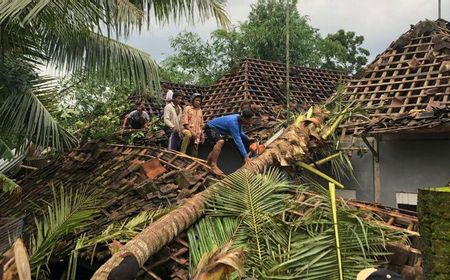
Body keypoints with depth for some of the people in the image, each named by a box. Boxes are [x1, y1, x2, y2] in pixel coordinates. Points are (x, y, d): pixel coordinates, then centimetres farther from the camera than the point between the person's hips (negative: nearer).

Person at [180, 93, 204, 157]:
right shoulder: (188, 108, -1)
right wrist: (192, 131, -17)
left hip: (197, 135, 5)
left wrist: (202, 135, 10)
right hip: (188, 130, -5)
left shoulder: (200, 111, 15)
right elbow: (185, 122, -8)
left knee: (194, 153, 2)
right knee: (188, 135, -40)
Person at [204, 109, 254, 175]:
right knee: (220, 141, -35)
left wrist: (248, 139, 4)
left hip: (217, 128, 10)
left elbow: (240, 133, 14)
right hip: (210, 127, -10)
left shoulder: (238, 119, -7)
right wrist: (245, 156, -39)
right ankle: (213, 165, -29)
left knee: (218, 145, 27)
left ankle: (209, 161, 50)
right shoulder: (233, 123, -34)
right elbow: (238, 141, -38)